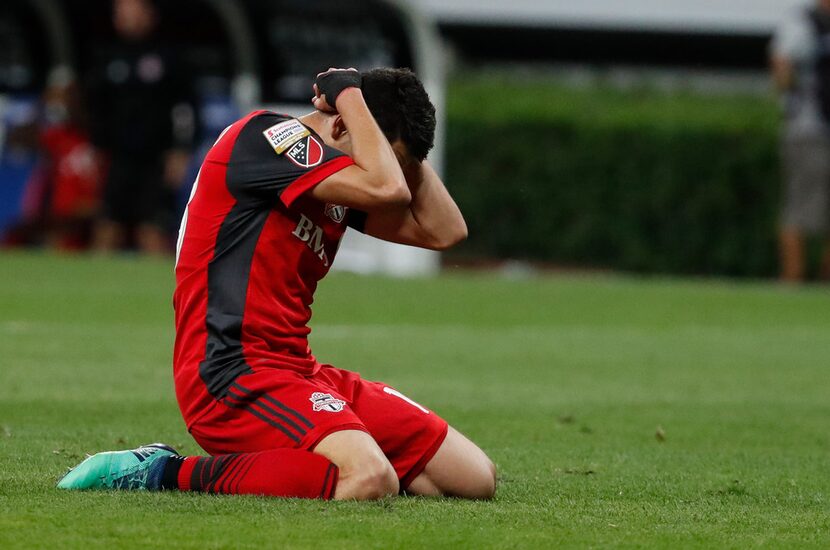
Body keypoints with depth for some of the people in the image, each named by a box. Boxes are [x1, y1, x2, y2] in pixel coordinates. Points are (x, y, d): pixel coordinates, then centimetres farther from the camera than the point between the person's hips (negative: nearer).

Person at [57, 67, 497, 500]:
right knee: (370, 480, -35)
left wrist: (401, 151, 11)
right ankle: (168, 473, -16)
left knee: (476, 478, 3)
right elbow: (388, 191, -20)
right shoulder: (267, 136, -10)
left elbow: (444, 230, 16)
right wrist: (348, 93, -8)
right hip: (231, 374, -10)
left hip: (297, 371, 10)